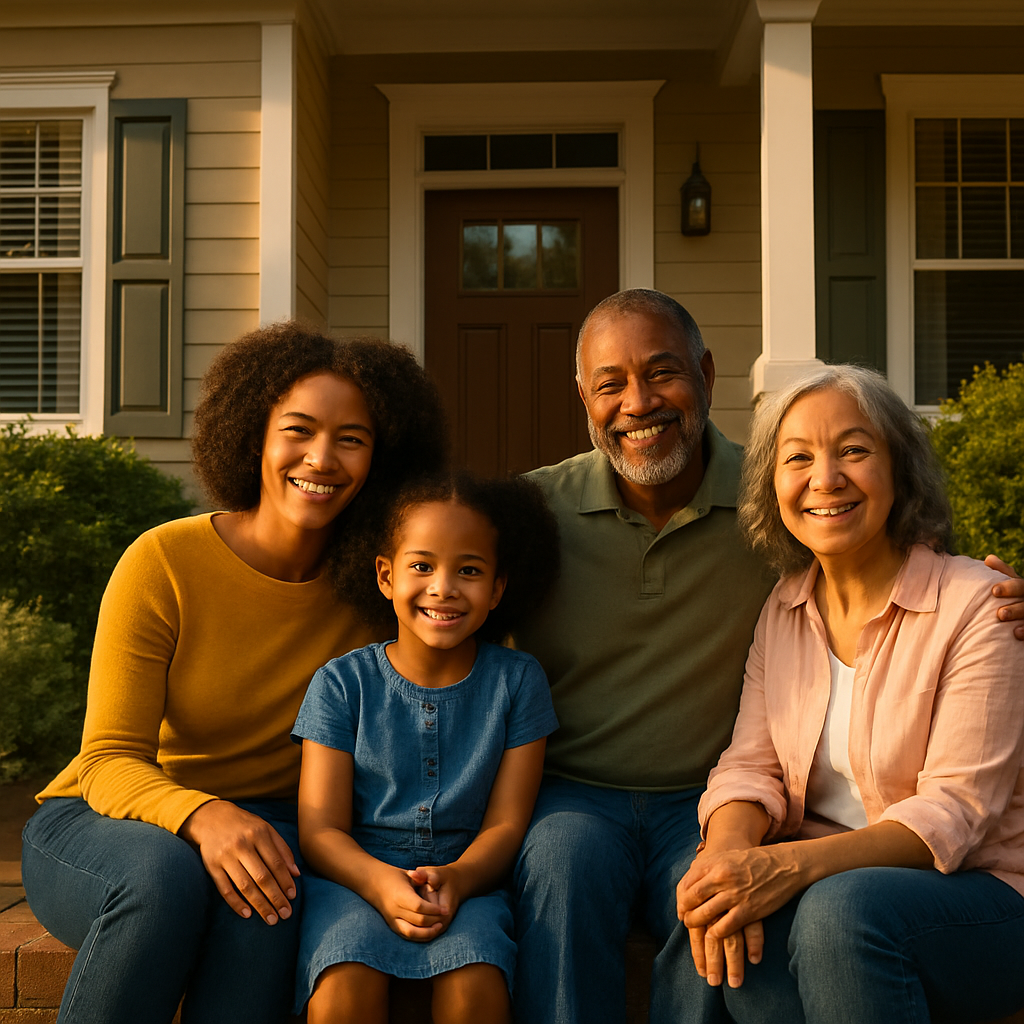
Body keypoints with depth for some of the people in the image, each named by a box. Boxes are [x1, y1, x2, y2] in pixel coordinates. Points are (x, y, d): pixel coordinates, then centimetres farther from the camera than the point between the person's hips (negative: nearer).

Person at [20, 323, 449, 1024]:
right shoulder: (164, 563, -15)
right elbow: (109, 763, -17)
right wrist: (202, 817, -39)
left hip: (267, 824, 2)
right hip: (99, 823, -2)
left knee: (265, 897, -33)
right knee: (164, 874, -36)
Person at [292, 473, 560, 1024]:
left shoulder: (517, 681, 3)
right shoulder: (342, 683, 0)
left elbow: (506, 823, 1)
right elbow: (321, 829, -3)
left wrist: (458, 878, -22)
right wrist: (380, 882, -25)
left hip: (465, 877, 1)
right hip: (354, 874, 0)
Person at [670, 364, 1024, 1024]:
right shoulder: (784, 609, 6)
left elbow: (956, 809, -17)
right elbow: (752, 765, 1)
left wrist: (790, 865, -31)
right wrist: (727, 852, -24)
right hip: (825, 879, 4)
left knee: (840, 909, -35)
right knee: (720, 927, -28)